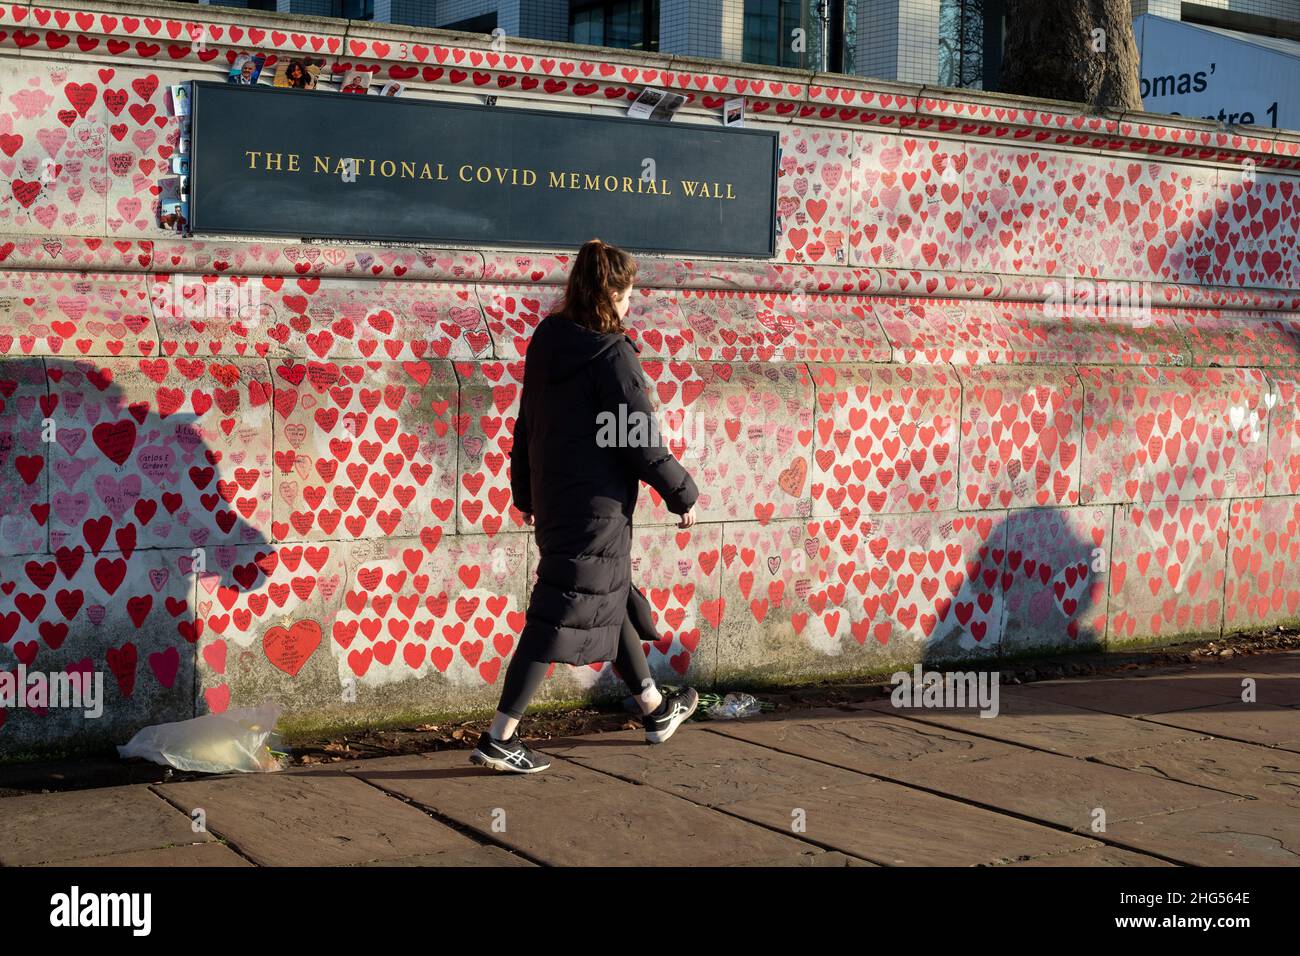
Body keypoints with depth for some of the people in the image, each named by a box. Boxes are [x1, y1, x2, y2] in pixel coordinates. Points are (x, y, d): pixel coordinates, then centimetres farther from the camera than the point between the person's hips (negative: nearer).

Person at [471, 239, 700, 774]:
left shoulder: (547, 344, 7)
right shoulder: (611, 354, -17)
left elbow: (525, 424, 15)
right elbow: (640, 440, -15)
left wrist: (525, 491, 26)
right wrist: (683, 495, -3)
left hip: (553, 500, 9)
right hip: (596, 507, -9)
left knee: (612, 602, 22)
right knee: (559, 619, -4)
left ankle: (655, 711, 38)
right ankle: (499, 739, -2)